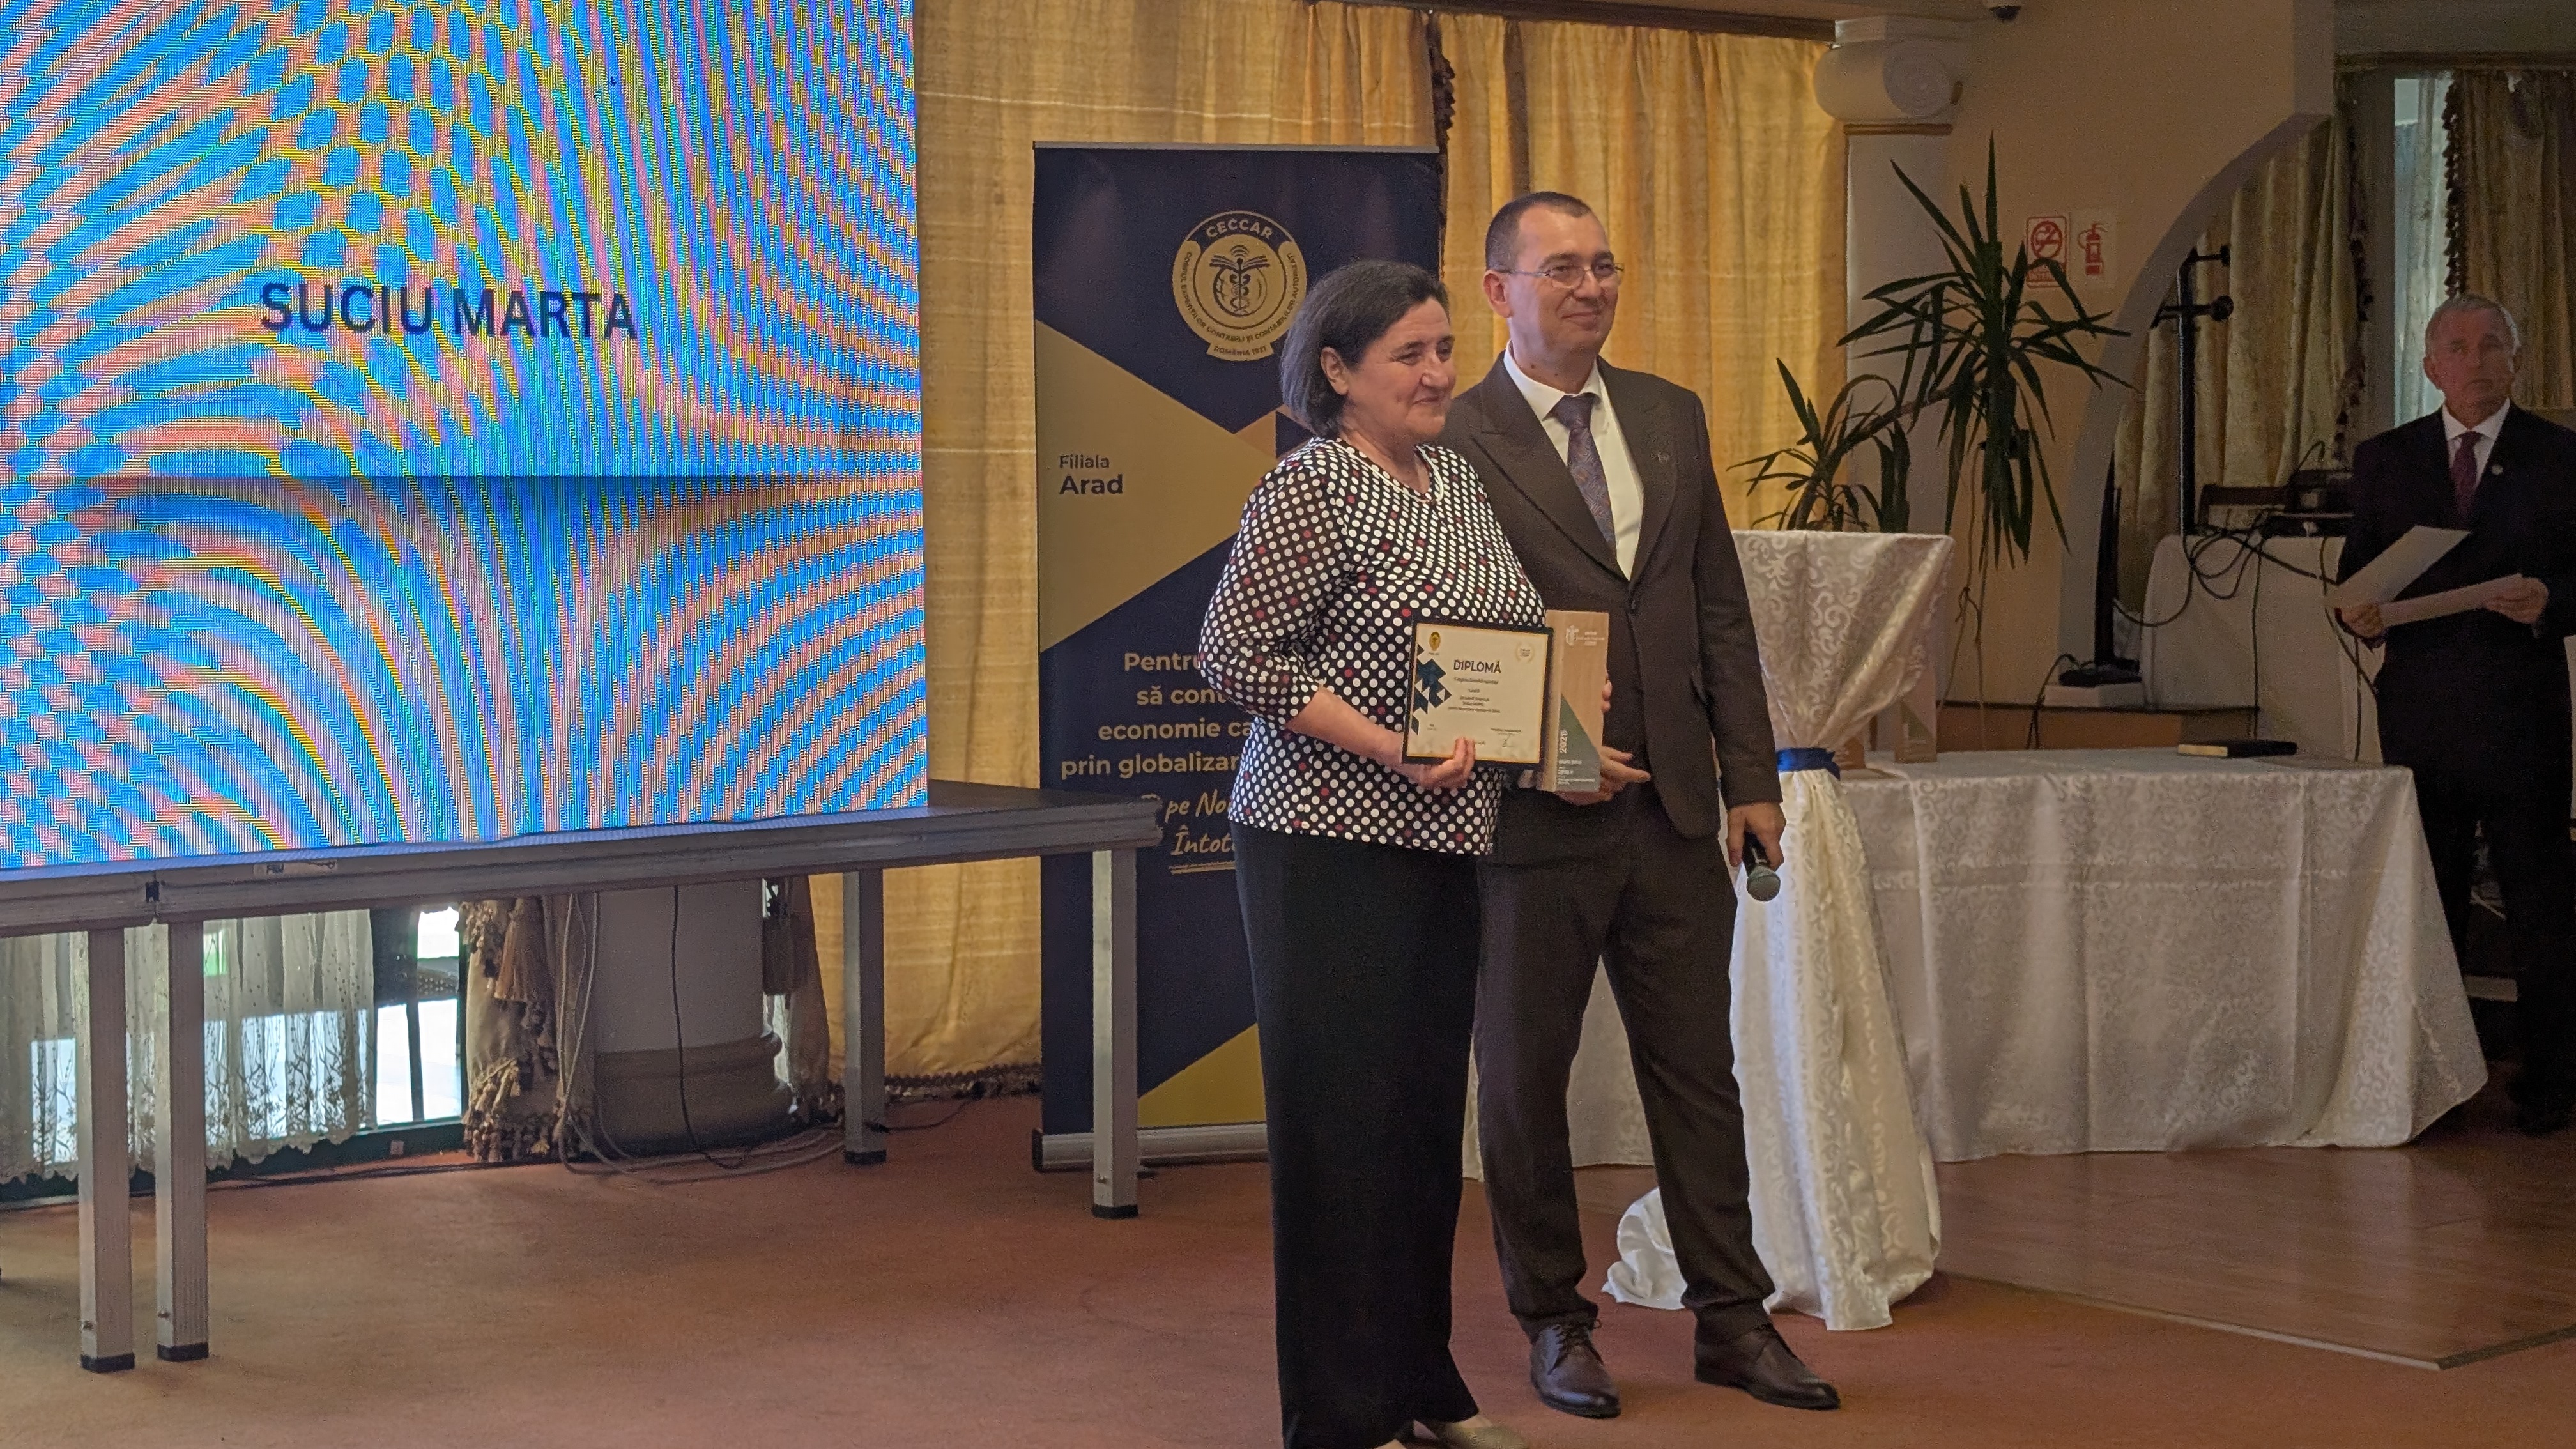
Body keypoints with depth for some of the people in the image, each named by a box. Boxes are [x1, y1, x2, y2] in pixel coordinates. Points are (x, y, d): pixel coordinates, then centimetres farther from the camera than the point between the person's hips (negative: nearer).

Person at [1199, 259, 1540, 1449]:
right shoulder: (1310, 485, -11)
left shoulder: (1459, 480, 13)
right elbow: (1234, 652, -16)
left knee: (1429, 1112, 13)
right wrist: (1388, 748, -19)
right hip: (1331, 847, -8)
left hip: (1443, 841, 8)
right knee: (1344, 1118, -2)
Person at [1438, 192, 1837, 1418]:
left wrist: (1750, 776, 6)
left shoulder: (1670, 417, 10)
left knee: (1698, 1066, 9)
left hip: (1674, 808, 5)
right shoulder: (1455, 440, -8)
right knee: (1525, 1076, 8)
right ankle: (1554, 1322, 21)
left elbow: (1721, 611, 12)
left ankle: (1731, 1317, 19)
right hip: (1532, 814, -5)